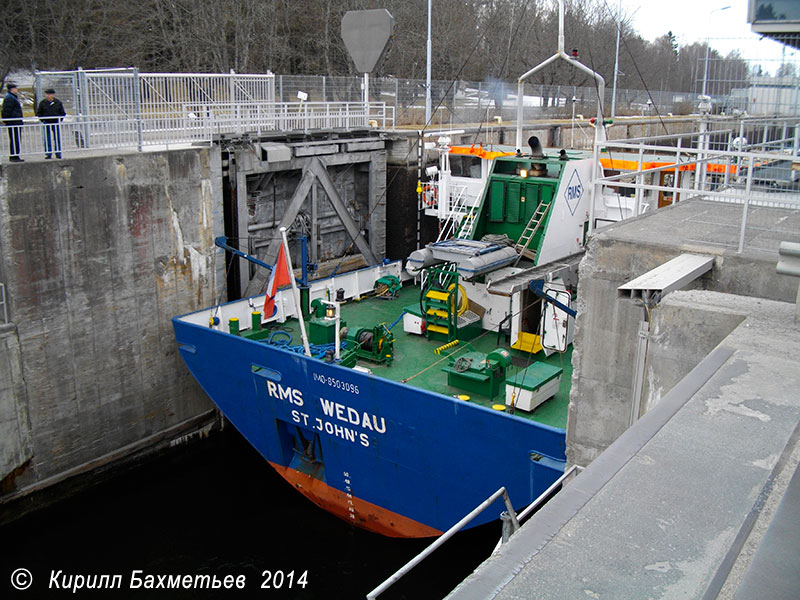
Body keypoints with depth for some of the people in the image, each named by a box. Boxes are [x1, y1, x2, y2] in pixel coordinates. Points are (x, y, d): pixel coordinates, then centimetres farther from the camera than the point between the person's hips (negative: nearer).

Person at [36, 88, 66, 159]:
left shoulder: (58, 102, 2)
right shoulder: (43, 103, 1)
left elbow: (63, 113, 10)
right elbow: (38, 113, 8)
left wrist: (59, 120, 0)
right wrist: (43, 120, -2)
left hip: (56, 123, 0)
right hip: (47, 124, 0)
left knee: (57, 139, 4)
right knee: (47, 139, -1)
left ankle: (58, 153, 13)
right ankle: (48, 153, 5)